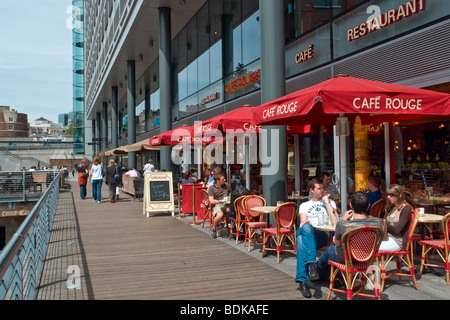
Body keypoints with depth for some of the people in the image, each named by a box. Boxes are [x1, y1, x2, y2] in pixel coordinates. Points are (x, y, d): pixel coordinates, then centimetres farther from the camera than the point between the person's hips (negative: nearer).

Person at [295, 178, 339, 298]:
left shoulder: (330, 202, 25)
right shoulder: (304, 205, 27)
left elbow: (334, 220, 6)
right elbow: (303, 222, 9)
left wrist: (326, 201, 9)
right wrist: (304, 222, -17)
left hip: (323, 235, -1)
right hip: (307, 233, 2)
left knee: (301, 239, -37)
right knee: (305, 227, -39)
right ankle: (311, 263, -46)